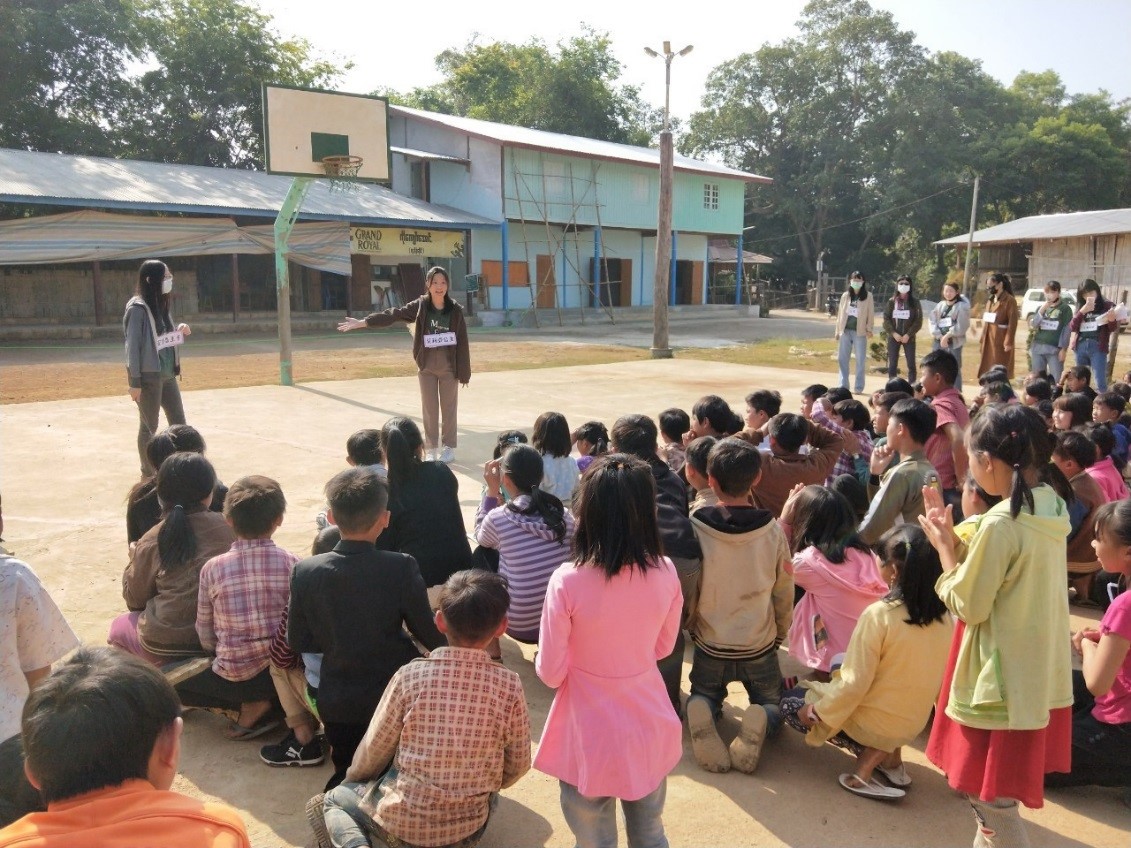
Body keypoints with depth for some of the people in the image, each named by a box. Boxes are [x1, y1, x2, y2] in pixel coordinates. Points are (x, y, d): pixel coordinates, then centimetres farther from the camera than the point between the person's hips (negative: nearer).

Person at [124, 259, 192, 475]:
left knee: (178, 421, 9)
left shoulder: (160, 305, 11)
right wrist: (135, 382, -17)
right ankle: (149, 472, 14)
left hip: (167, 374, 8)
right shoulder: (138, 308, -14)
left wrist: (181, 332, -1)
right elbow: (132, 346, -16)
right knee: (149, 426, 3)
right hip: (148, 376, -8)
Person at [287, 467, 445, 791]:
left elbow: (297, 641, -3)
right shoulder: (402, 568, -22)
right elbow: (432, 637, -12)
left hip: (337, 703, 2)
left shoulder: (305, 571, -15)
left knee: (347, 774, 24)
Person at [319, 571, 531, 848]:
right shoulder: (509, 686, -15)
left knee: (334, 799, 26)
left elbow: (375, 748, -5)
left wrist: (354, 778, 17)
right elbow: (517, 766, -3)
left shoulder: (409, 676, -17)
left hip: (401, 823, -3)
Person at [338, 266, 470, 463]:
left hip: (449, 368, -1)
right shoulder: (420, 306, -3)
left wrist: (464, 372, -5)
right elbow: (392, 314, -8)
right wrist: (362, 322, -16)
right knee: (429, 409, 8)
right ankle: (432, 449, 19)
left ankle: (449, 448, 19)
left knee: (448, 408, 7)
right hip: (427, 368, 1)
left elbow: (462, 342, -5)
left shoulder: (455, 310, -6)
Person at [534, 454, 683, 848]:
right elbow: (663, 647, 4)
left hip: (592, 737, -3)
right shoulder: (666, 573, -13)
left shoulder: (567, 582, -25)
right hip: (650, 728, 3)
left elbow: (551, 673, -15)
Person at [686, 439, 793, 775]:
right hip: (760, 646, 0)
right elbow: (783, 594, -2)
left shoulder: (695, 528, -17)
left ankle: (702, 712, -10)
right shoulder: (772, 531, -15)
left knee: (703, 696, 26)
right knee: (774, 705, 24)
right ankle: (759, 724, -11)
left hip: (709, 646, 0)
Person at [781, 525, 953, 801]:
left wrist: (817, 713, -8)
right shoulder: (944, 617, -9)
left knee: (791, 703, 15)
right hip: (913, 725, 5)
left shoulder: (880, 614, -26)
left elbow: (854, 683, -23)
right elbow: (939, 677, 3)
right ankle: (889, 753, 11)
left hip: (874, 723, -5)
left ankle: (871, 754, 0)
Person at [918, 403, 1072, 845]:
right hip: (1040, 674, 9)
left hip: (1003, 683, -9)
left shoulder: (1001, 524, -26)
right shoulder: (1051, 506, 1)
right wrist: (953, 537, 4)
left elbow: (968, 605, -17)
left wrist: (943, 547, -6)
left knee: (992, 802, 7)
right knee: (988, 792, 23)